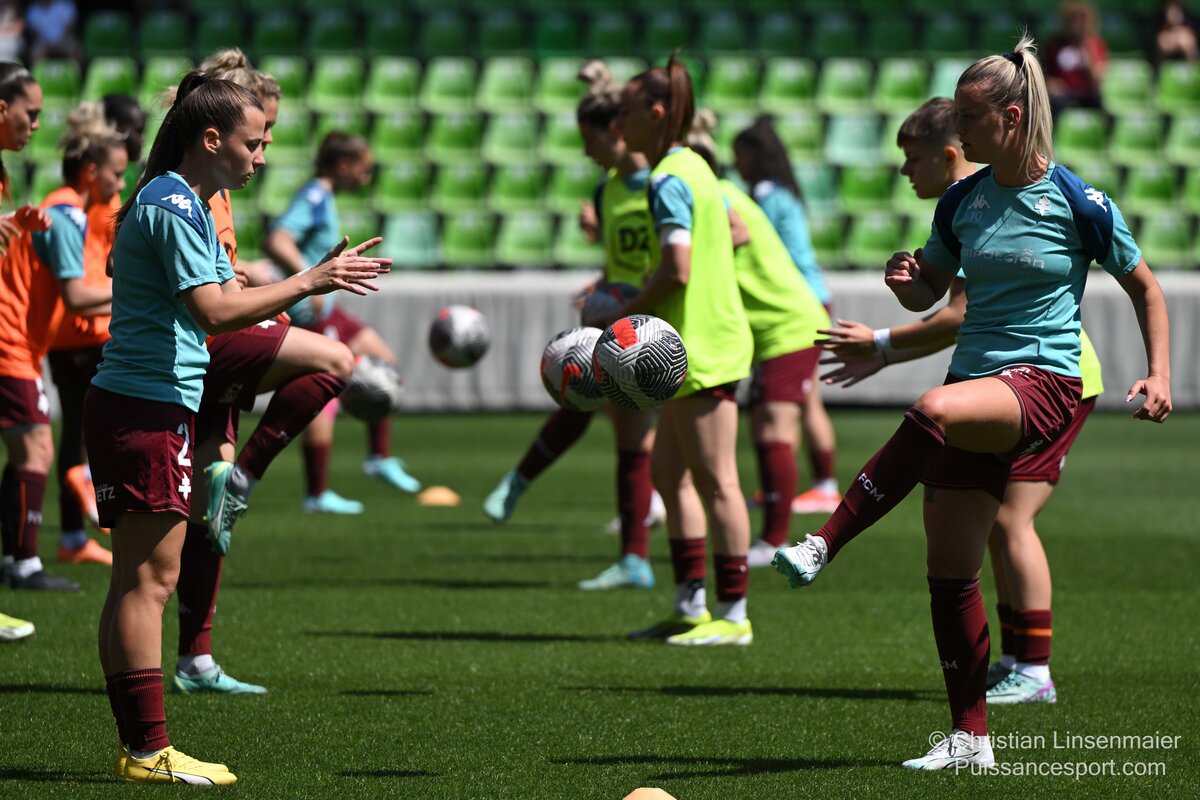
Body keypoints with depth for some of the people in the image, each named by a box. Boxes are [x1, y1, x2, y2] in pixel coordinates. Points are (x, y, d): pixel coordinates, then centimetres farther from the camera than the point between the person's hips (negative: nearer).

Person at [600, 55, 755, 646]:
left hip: (701, 347, -10)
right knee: (668, 474, 14)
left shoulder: (669, 181, -16)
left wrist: (620, 319, -14)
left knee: (714, 481, -6)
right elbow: (736, 233, 25)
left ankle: (732, 615, -2)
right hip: (692, 349, 10)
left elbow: (676, 271, -24)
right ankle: (691, 607, 17)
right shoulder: (693, 167, 14)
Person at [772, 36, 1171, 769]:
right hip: (976, 384, 6)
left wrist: (1159, 375, -6)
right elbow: (926, 292, 21)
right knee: (951, 571, 0)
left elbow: (1145, 287, 6)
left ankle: (822, 548, -33)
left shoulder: (1077, 202, -5)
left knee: (936, 411, -37)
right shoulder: (962, 202, 9)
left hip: (1045, 385, -6)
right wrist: (906, 280, -3)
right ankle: (970, 737, 10)